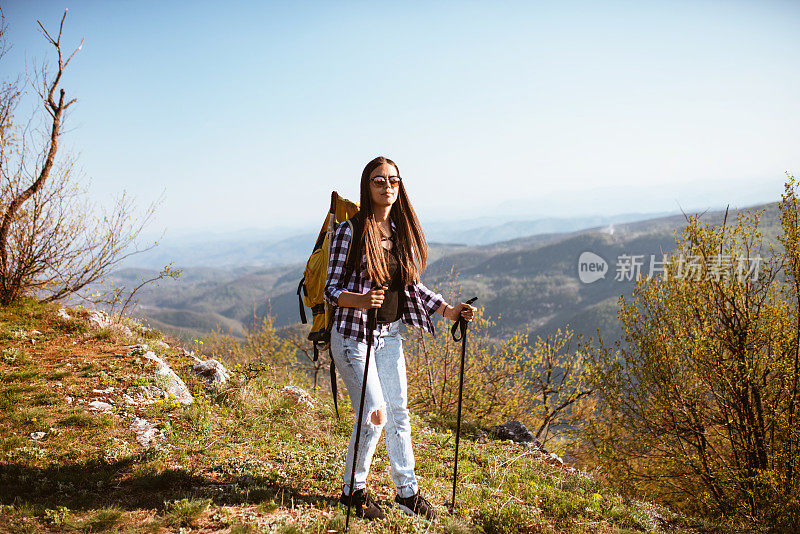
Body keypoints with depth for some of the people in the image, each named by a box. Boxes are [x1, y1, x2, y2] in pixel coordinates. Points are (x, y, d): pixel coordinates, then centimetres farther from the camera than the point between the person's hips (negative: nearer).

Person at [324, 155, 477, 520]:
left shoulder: (403, 231, 5)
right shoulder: (349, 230, -12)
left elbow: (412, 286, 12)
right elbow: (332, 289, -13)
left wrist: (448, 310, 2)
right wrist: (361, 300, -32)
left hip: (390, 335, 6)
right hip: (354, 335, -5)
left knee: (398, 412, 11)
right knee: (374, 414, -7)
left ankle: (407, 491, 26)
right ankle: (354, 489, 15)